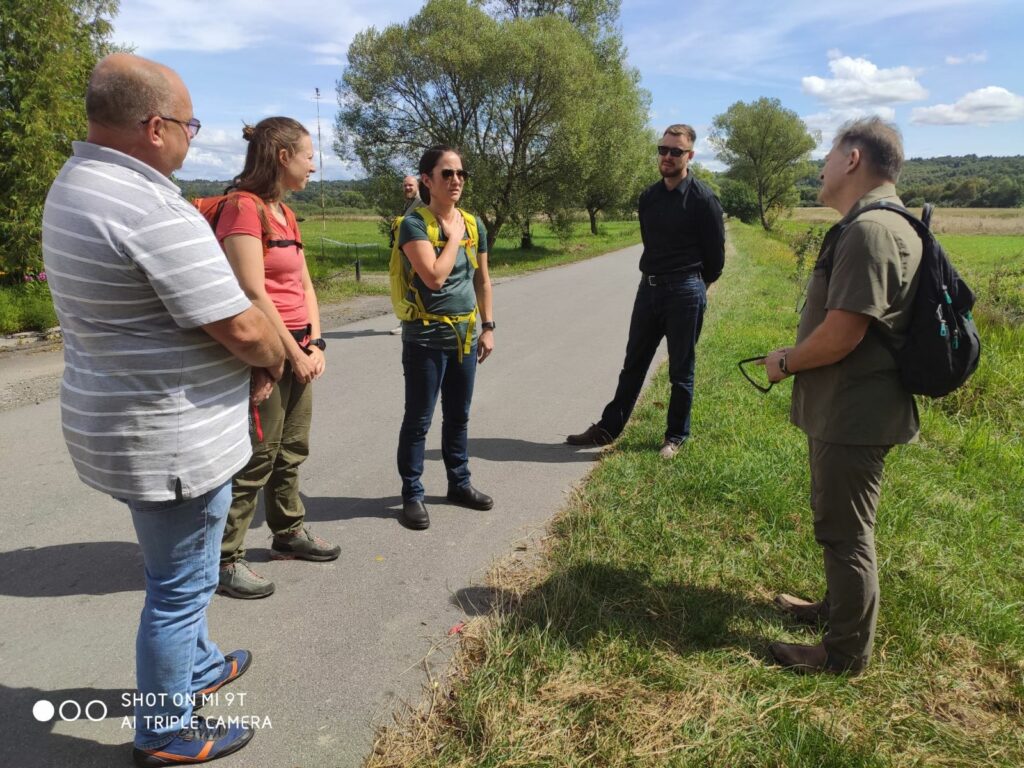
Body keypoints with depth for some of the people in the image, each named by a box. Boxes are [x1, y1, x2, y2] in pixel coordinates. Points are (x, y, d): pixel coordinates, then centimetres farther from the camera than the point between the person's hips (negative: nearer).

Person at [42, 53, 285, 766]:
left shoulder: (76, 185, 7)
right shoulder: (154, 211, -26)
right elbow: (242, 327, -25)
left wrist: (252, 357, 3)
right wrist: (274, 359, -2)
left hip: (128, 419, 10)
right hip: (174, 438, -10)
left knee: (180, 572, 28)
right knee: (180, 584, 9)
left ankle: (195, 666, 50)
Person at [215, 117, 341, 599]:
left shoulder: (284, 212, 15)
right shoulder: (243, 207, -14)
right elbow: (253, 293, -20)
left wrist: (315, 344, 2)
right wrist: (295, 352, -15)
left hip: (296, 351, 9)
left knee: (291, 450, 18)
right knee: (255, 458, -2)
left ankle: (289, 532, 35)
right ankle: (225, 560, 11)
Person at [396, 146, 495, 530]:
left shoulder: (474, 224, 6)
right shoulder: (415, 223, -12)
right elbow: (434, 277, -24)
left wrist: (488, 327, 10)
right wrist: (453, 237, -13)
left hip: (464, 336, 6)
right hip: (426, 337, -6)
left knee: (458, 416, 16)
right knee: (418, 420, 3)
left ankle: (459, 483, 31)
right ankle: (412, 495, 15)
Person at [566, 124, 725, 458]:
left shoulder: (702, 198, -10)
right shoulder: (649, 196, 8)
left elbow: (715, 254, -3)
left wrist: (695, 285, 9)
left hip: (685, 293, -6)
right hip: (649, 288, 6)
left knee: (681, 370, 6)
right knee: (633, 364, 12)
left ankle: (676, 436, 20)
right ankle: (608, 428, 20)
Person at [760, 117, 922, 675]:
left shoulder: (870, 231, -22)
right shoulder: (883, 225, 13)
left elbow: (840, 334, -27)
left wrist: (786, 362, -10)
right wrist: (798, 360, 13)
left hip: (853, 414, -10)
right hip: (847, 408, 10)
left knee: (845, 531, 3)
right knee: (838, 521, 24)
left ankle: (846, 651, 19)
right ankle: (837, 608, 42)